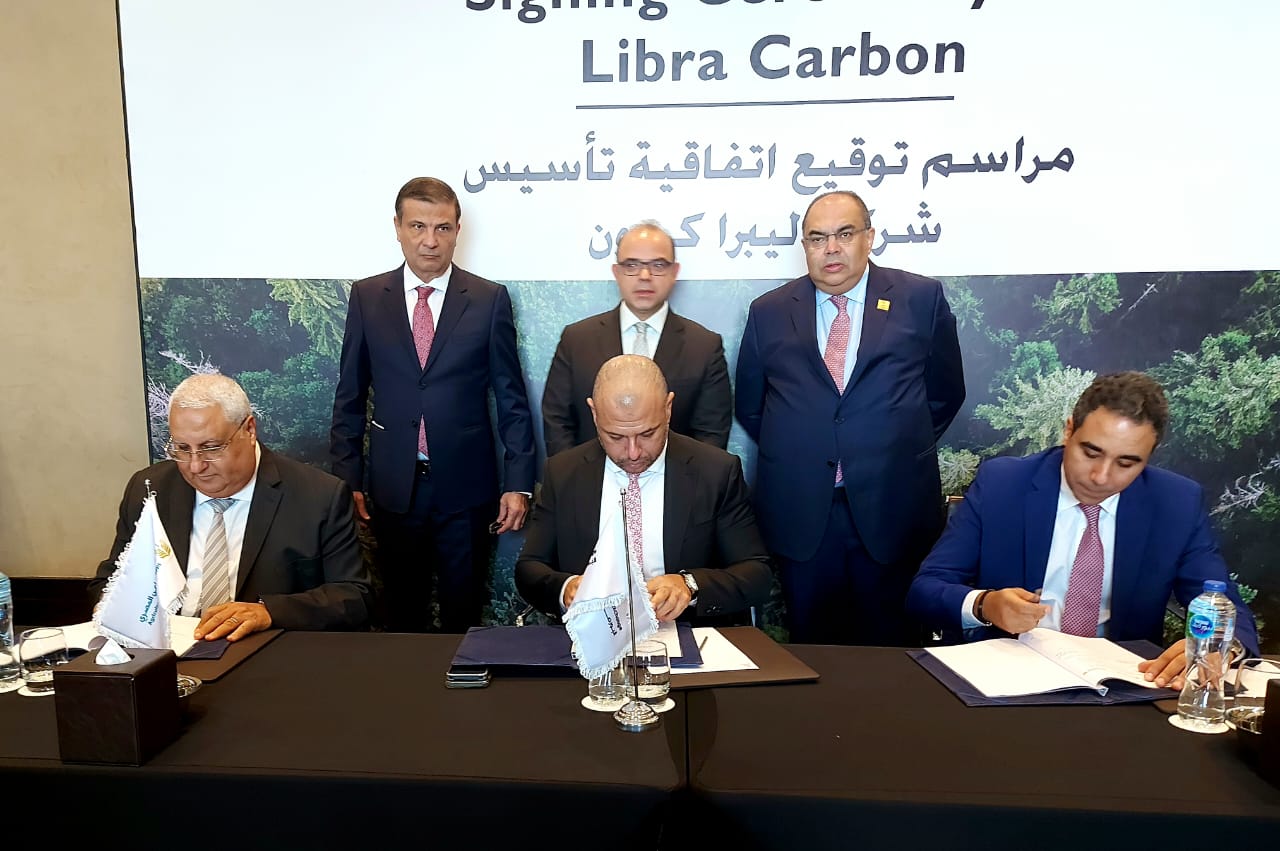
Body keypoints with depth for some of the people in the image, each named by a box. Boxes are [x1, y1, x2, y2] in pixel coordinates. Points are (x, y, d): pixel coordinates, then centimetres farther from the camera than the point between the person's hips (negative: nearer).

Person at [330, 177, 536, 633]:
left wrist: (518, 483, -5)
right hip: (392, 487, 2)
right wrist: (346, 479, 3)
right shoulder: (367, 297, 3)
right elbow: (350, 397, 7)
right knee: (402, 615, 14)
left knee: (463, 614, 11)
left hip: (465, 487, -1)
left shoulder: (490, 299, -2)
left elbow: (512, 400, -1)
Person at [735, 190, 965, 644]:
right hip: (799, 513, 1)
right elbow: (750, 407, 13)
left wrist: (904, 449, 8)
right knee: (812, 654, 12)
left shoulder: (921, 298, 3)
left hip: (894, 509, 0)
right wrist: (794, 456, 7)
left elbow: (946, 391, 12)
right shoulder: (768, 312, 5)